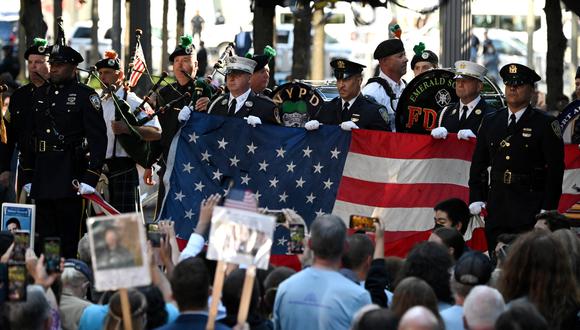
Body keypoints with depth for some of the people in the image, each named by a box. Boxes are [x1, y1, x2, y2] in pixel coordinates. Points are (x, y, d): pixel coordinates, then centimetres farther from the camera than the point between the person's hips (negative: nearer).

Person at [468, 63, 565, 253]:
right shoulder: (490, 122, 14)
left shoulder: (545, 124, 0)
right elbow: (478, 164, 16)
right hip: (496, 208, 4)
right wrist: (476, 199, 5)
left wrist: (547, 209, -10)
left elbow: (555, 169, -3)